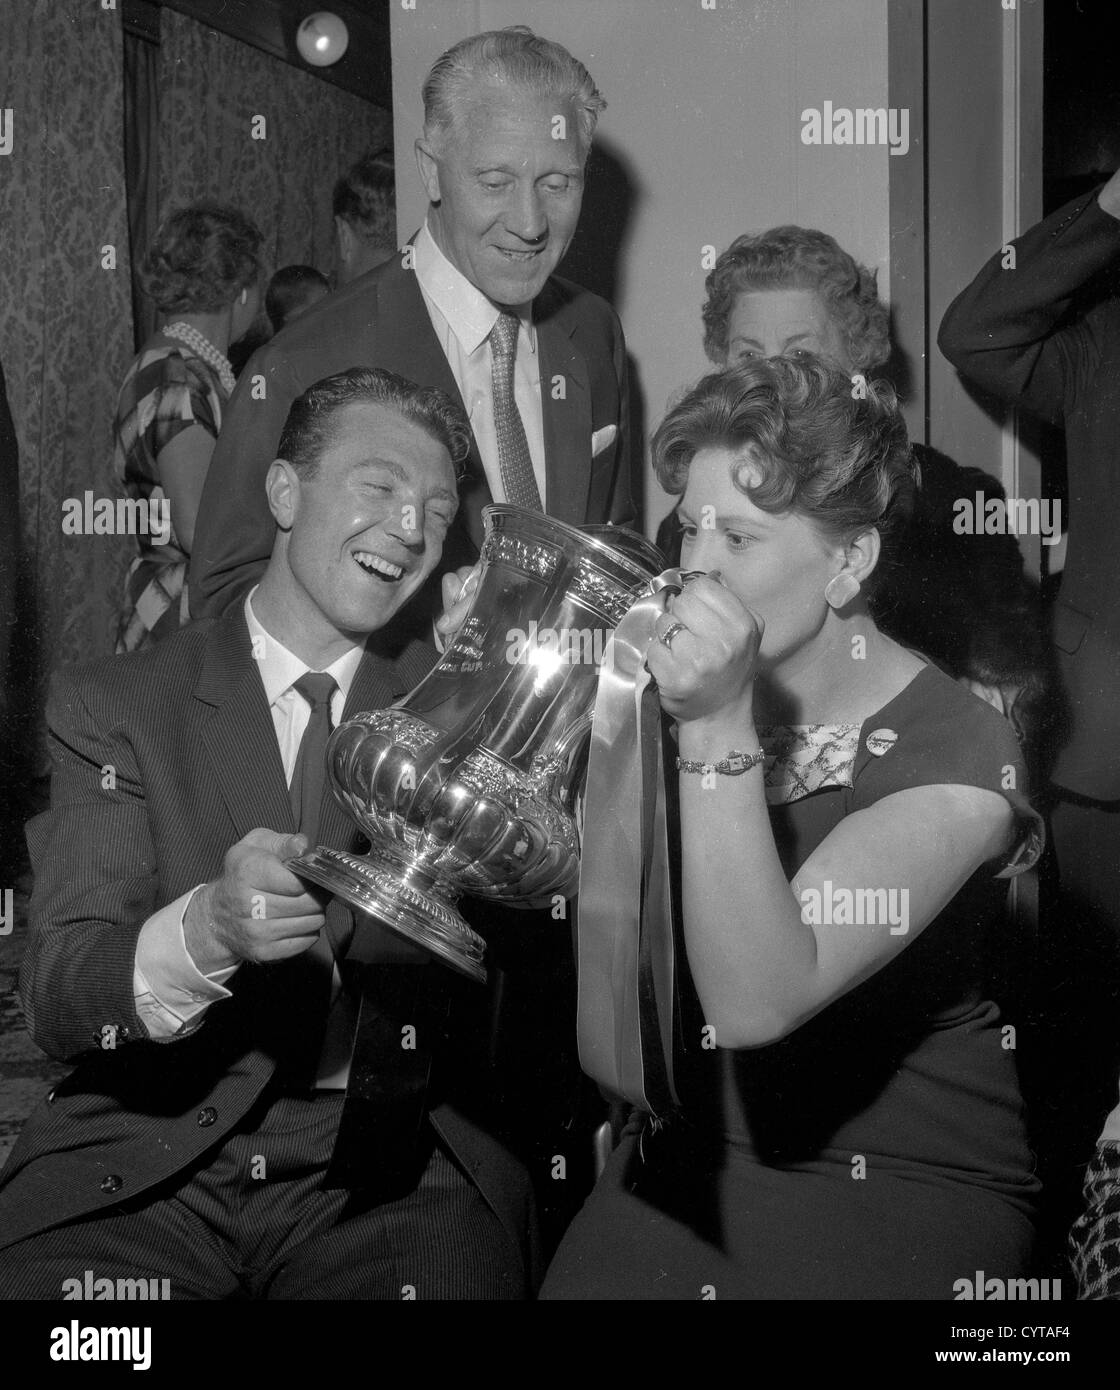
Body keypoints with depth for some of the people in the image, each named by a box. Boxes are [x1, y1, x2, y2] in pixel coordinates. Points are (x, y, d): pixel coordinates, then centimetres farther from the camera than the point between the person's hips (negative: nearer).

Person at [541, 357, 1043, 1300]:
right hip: (687, 1161, 4)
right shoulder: (700, 693, 3)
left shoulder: (958, 758, -15)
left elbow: (753, 1004, -24)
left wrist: (718, 729, -30)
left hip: (902, 1187, -4)